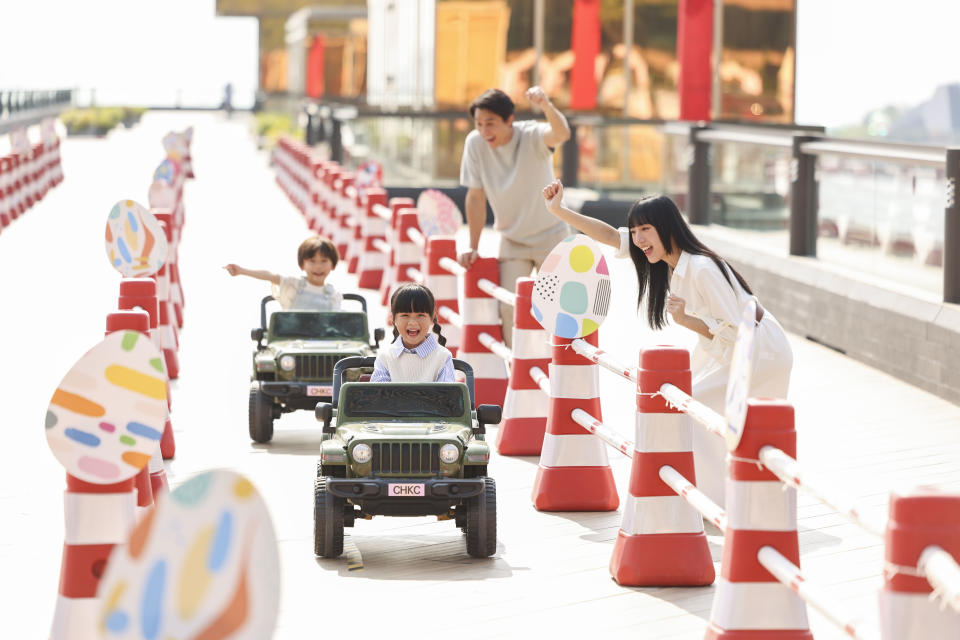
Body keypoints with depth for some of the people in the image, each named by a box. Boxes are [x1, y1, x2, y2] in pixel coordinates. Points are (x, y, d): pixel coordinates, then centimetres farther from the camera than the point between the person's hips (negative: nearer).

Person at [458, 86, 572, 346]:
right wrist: (473, 247, -1)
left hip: (551, 237, -2)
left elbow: (562, 134, -45)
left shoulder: (532, 135, -22)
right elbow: (476, 196, -4)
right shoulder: (475, 143, -13)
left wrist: (546, 106, -65)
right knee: (509, 309, -13)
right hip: (512, 240, 2)